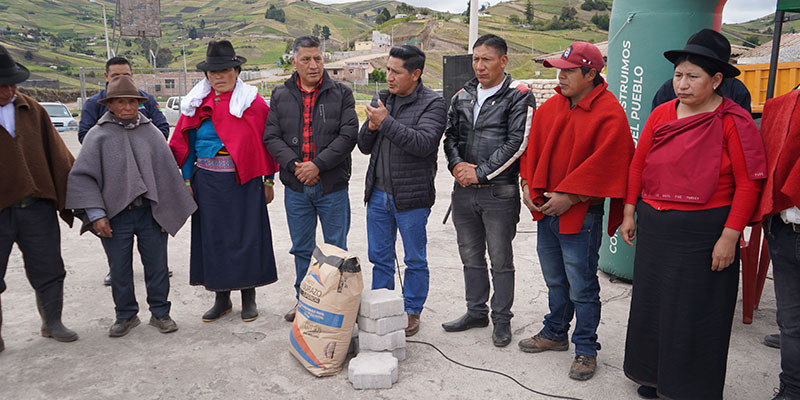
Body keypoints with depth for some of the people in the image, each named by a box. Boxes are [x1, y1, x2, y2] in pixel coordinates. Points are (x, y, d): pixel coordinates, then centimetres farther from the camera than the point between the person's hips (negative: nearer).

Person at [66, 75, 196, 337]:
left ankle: (160, 313, 25)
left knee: (157, 266, 8)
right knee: (119, 270, 10)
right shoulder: (99, 135, -1)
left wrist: (167, 211, 4)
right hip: (115, 217, -1)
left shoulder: (150, 132, 4)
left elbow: (167, 172, 6)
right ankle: (126, 316, 28)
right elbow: (81, 176, -3)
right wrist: (96, 214, -10)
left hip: (150, 214, 1)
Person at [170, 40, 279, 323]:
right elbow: (186, 145, 12)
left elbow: (267, 141, 0)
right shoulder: (197, 104, 8)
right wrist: (187, 181, 6)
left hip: (244, 181, -3)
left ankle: (248, 297, 17)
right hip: (208, 181, 3)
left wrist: (268, 180, -2)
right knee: (213, 237, 8)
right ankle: (221, 298, 22)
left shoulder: (252, 102, -1)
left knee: (247, 235, 2)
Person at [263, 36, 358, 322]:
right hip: (296, 187, 3)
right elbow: (271, 137, 1)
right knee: (301, 248, 15)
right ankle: (303, 299, 31)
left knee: (336, 249, 7)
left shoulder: (341, 93, 0)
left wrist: (317, 164, -17)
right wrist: (293, 165, -14)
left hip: (333, 186, -2)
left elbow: (348, 135, -9)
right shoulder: (280, 95, 7)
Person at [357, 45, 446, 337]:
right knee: (379, 256, 16)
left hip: (411, 197, -6)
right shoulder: (381, 100, 10)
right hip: (378, 193, 6)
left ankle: (412, 312, 25)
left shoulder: (432, 104, -8)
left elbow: (423, 143, -24)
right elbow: (364, 146, 12)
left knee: (415, 260, 8)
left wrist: (386, 122, -22)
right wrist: (370, 128, -9)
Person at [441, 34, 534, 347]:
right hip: (463, 191, 6)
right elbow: (450, 136, 14)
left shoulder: (518, 96, -6)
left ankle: (502, 319, 21)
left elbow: (517, 143, -13)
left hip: (499, 192, -5)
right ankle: (476, 312, 32)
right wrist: (457, 164, -6)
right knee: (471, 257, 16)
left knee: (501, 260, 5)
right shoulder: (462, 97, 12)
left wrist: (480, 172, -14)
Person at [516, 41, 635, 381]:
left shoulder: (609, 114, -13)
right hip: (545, 210, 7)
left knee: (582, 287, 4)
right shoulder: (550, 107, 8)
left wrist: (569, 196, -19)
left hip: (580, 214, -6)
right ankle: (555, 333, 38)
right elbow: (533, 148, 13)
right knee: (555, 280, 21)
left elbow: (603, 164, -18)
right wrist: (527, 184, 1)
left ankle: (586, 349, 21)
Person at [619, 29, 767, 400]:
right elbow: (637, 166, 11)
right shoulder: (661, 114, 5)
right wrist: (629, 213, 9)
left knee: (695, 312, 6)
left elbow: (748, 184, -11)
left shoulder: (733, 122, -9)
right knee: (651, 303, 15)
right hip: (653, 226, 5)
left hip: (703, 231, -5)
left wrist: (729, 236, -15)